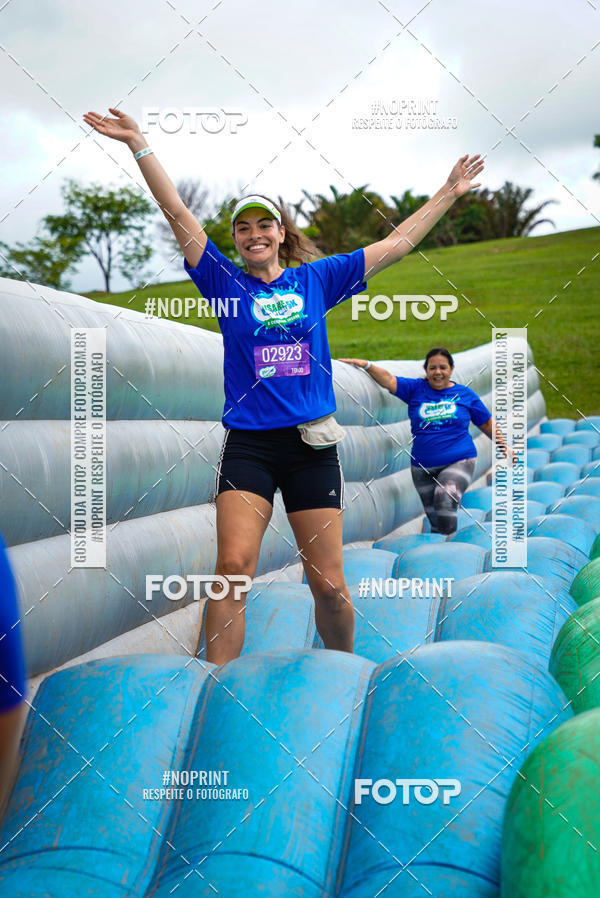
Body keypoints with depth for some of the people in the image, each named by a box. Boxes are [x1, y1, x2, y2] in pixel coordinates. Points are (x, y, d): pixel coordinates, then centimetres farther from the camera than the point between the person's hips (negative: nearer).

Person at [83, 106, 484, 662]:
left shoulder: (315, 279, 11)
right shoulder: (226, 282, 8)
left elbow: (397, 244, 16)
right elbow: (177, 213, 2)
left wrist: (450, 192, 19)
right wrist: (138, 143, -2)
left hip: (312, 444, 1)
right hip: (248, 444, -1)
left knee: (329, 584, 1)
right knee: (233, 566, -17)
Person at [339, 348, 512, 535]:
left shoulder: (465, 394, 4)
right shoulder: (416, 388, 5)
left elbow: (487, 424, 13)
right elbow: (388, 380, -10)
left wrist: (504, 447, 7)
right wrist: (366, 365, -26)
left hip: (458, 462, -3)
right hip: (422, 467, 3)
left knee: (445, 498, -30)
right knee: (434, 519, 10)